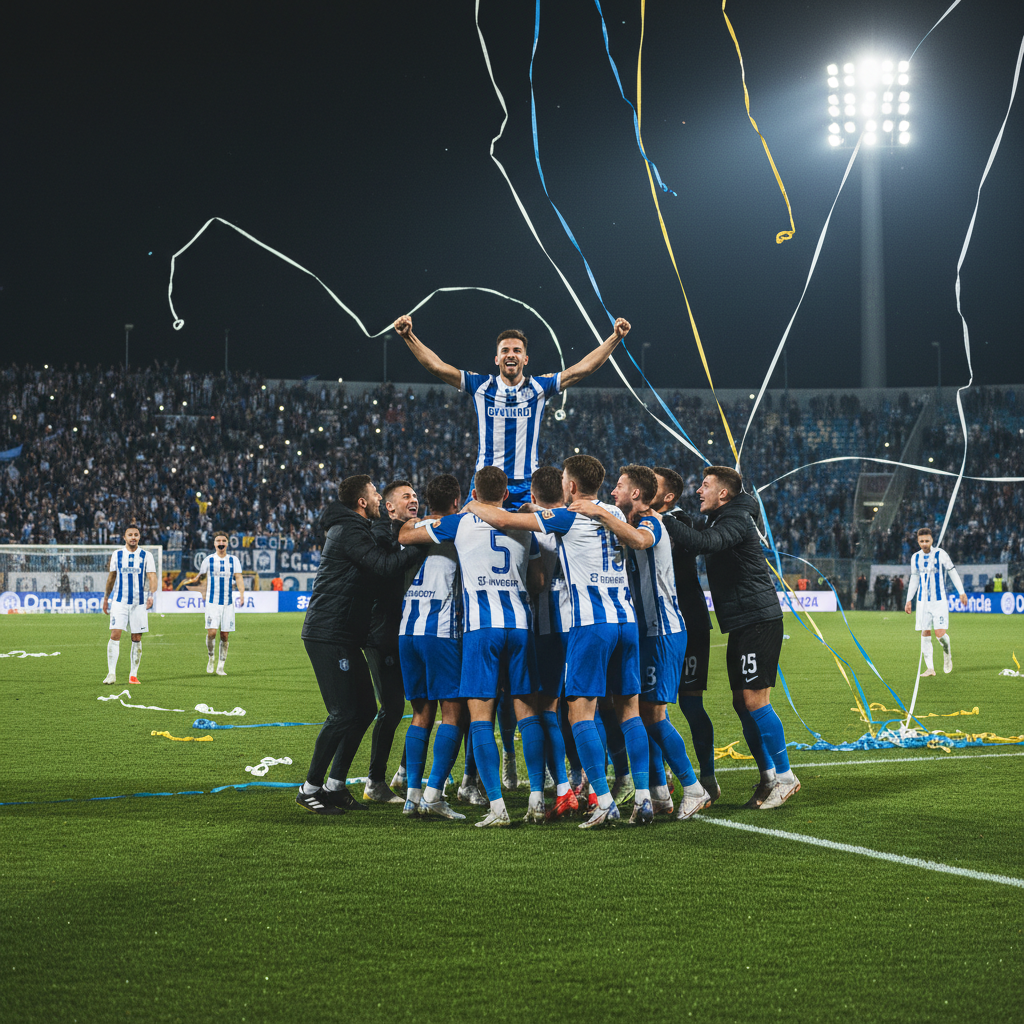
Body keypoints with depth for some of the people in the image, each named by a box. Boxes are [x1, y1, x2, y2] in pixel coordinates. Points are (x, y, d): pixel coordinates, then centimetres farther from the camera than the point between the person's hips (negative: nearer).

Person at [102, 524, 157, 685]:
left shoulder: (146, 555, 2)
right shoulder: (117, 555, 6)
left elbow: (152, 577, -5)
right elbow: (111, 577, 16)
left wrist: (151, 595, -21)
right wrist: (106, 598, 18)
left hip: (139, 603, 0)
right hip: (119, 602, 0)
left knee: (136, 638, 3)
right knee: (115, 635, -12)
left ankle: (133, 675, 11)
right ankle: (111, 673, -11)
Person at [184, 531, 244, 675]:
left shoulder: (234, 560, 4)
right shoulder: (208, 560, 3)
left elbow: (238, 578, -5)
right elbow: (201, 577, 17)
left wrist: (241, 593, -20)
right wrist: (192, 581, 0)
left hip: (228, 603, 1)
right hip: (212, 602, -1)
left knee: (224, 635, 1)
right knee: (211, 632, -15)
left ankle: (220, 666, 10)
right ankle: (211, 658, 9)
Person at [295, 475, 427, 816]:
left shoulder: (352, 529, 21)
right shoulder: (349, 532, -12)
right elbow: (384, 565, -23)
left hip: (345, 637, 11)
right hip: (328, 634, -11)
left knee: (364, 708, 10)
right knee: (343, 714, -11)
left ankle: (335, 785, 15)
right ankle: (310, 789, -2)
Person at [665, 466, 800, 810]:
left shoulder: (736, 520, -13)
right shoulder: (718, 521, 19)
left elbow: (705, 543, -30)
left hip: (759, 621, -10)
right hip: (741, 625, 10)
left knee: (755, 700, -11)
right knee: (741, 702, 10)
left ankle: (784, 775, -4)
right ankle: (768, 776, 17)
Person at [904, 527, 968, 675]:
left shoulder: (940, 554, -5)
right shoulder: (915, 558, 7)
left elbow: (953, 573, 0)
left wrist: (961, 592, -4)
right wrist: (909, 600, 17)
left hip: (939, 601, -4)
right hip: (923, 601, 4)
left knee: (940, 634, -11)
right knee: (925, 634, 0)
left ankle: (947, 652, 21)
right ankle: (929, 668, 6)